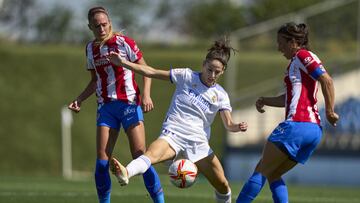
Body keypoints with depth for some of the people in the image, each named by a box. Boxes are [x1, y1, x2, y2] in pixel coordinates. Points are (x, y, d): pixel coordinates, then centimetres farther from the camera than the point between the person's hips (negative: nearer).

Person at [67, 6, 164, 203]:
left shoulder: (124, 42, -4)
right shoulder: (91, 49, 11)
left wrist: (146, 95, -17)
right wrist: (79, 100, 9)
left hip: (129, 104, -4)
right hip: (105, 107, 4)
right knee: (101, 162, -5)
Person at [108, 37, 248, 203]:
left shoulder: (220, 95, 10)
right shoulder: (187, 76, 6)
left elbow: (228, 124, 2)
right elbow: (152, 72, 5)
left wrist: (238, 127, -22)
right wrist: (123, 62, -2)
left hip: (198, 143, 3)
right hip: (172, 135, -3)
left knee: (222, 186, -1)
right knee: (152, 154, -36)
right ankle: (125, 173, -64)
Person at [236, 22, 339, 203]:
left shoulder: (302, 56, -4)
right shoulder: (295, 63, 24)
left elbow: (327, 80, -15)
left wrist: (330, 111, -16)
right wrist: (265, 101, 12)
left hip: (296, 125, -10)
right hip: (313, 129, 10)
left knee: (261, 171, -6)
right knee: (272, 174, 15)